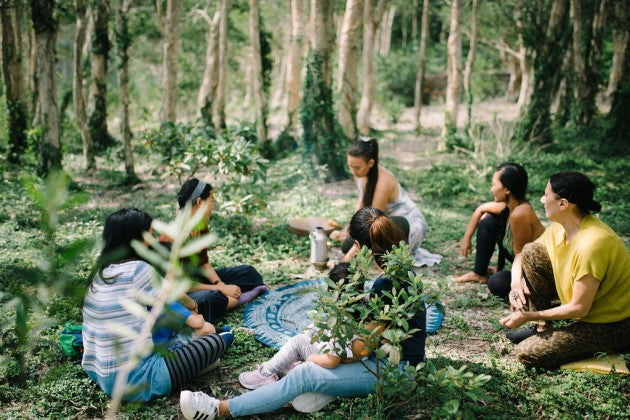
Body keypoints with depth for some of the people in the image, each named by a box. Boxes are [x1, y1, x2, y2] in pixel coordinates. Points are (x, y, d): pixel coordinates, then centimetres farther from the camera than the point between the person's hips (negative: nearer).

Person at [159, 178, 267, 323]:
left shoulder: (201, 226, -1)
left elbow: (203, 263, 5)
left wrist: (221, 285, -13)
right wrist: (221, 288, -21)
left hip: (194, 279, 9)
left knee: (248, 273, 8)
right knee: (207, 299, -40)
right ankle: (240, 298, -14)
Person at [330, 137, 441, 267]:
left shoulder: (383, 182, -31)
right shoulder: (359, 173, -7)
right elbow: (362, 200, 12)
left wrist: (351, 253, -25)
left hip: (412, 223, -8)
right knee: (347, 246, -7)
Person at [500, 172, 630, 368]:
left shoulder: (591, 244, -31)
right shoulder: (560, 228, -5)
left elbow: (579, 309, -26)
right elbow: (522, 255, 9)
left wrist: (529, 316, -18)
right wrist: (516, 283, -13)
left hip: (614, 324, -8)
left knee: (527, 353, -15)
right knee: (531, 252, -6)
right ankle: (543, 328, 4)